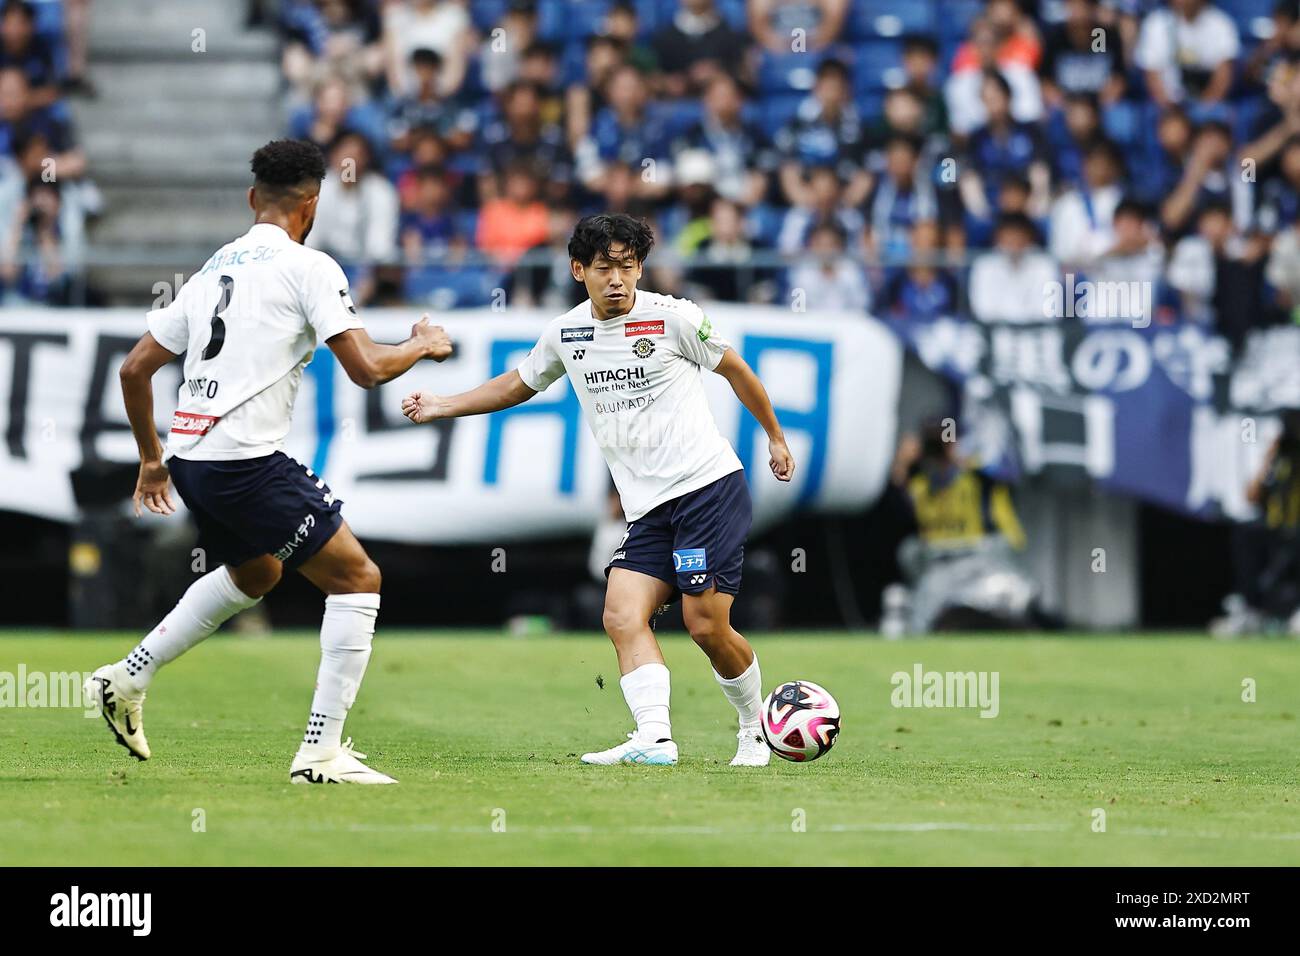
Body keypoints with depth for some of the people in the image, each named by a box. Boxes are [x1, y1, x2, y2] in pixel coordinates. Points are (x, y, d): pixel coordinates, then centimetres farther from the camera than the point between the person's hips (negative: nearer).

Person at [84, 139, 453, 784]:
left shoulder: (214, 268, 17)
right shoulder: (307, 266, -5)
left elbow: (135, 368, 20)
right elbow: (366, 368, -11)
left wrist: (152, 459, 31)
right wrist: (423, 345, 9)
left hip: (189, 458, 8)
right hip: (247, 459, -8)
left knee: (254, 574, 33)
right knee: (357, 578, -1)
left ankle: (127, 679, 29)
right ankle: (321, 753, -6)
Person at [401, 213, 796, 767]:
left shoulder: (673, 317, -6)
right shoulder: (565, 333, 9)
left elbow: (736, 371, 7)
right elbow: (518, 384, 27)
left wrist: (776, 438, 16)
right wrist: (440, 407, 21)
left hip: (709, 486, -5)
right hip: (648, 509, 5)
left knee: (706, 625, -11)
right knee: (622, 617, -14)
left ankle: (754, 731, 11)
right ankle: (653, 739, -24)